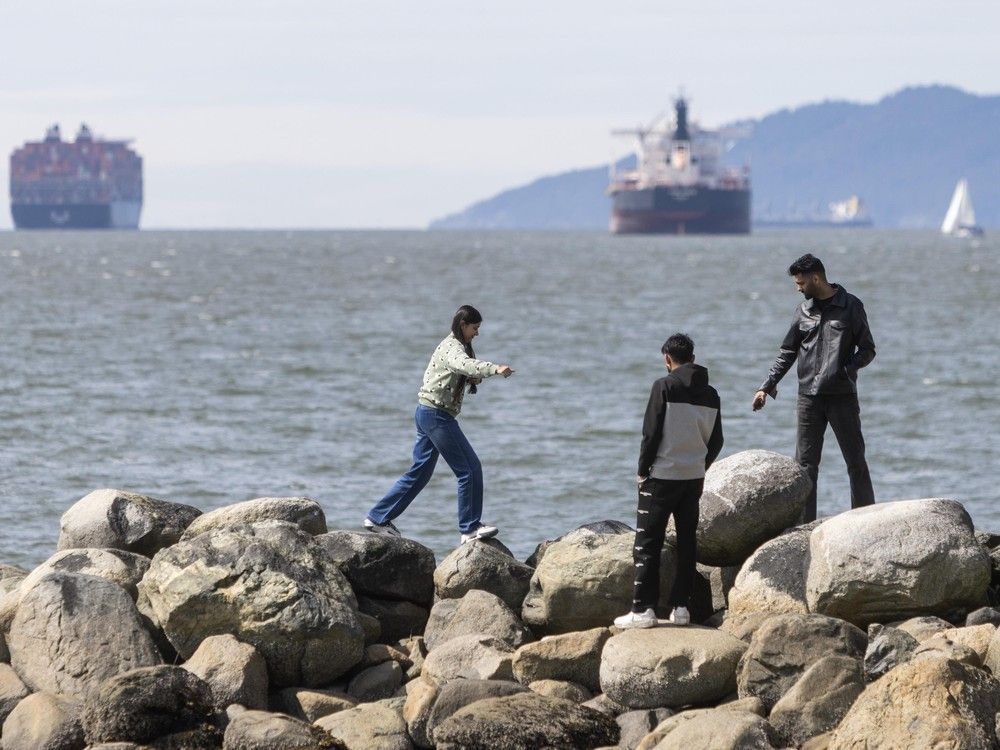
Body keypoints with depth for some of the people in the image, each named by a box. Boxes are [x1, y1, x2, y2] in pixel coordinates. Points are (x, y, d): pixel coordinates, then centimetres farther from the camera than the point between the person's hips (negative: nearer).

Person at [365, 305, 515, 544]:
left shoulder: (451, 345, 18)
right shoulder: (453, 347, -15)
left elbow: (460, 374, 22)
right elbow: (466, 364, -37)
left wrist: (473, 379, 0)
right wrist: (495, 369, -51)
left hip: (427, 414, 10)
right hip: (436, 414, -10)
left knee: (420, 472, 17)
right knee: (470, 469, -7)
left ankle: (378, 517, 22)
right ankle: (470, 528, -3)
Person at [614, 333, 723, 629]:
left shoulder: (664, 387, -11)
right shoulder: (710, 394, 6)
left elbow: (651, 434, -13)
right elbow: (716, 441, 11)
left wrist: (642, 471, -2)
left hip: (662, 476, -5)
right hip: (694, 477, 5)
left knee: (647, 544, -2)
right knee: (687, 543, 12)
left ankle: (643, 609, -5)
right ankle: (680, 607, 10)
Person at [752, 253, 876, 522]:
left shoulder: (850, 306, -1)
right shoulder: (803, 311, 11)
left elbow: (867, 349, 0)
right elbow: (787, 353, 16)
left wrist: (846, 369, -18)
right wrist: (766, 387, 8)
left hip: (843, 396, -4)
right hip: (809, 398, 4)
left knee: (856, 462, 1)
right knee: (805, 464, 1)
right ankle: (804, 524, 3)